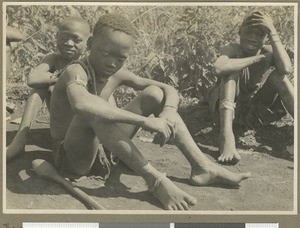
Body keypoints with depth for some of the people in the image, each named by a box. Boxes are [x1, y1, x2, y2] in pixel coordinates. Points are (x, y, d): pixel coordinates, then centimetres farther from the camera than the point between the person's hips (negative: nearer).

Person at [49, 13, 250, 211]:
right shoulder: (76, 72, -23)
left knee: (154, 93, -5)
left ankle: (202, 167, -9)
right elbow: (81, 105, -48)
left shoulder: (117, 74, -1)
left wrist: (168, 113, -24)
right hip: (73, 157, -7)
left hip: (104, 148, 7)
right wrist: (145, 121, -47)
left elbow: (169, 89, 1)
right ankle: (156, 179, -32)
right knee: (93, 111, -38)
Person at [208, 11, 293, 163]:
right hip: (229, 109, -3)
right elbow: (219, 68, -40)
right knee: (233, 68, -27)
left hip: (256, 113, 3)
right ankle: (226, 134, -43)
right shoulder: (233, 49, -15)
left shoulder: (268, 51, -7)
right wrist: (257, 59, -32)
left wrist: (273, 33, -28)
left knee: (277, 74, -18)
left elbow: (286, 69, -32)